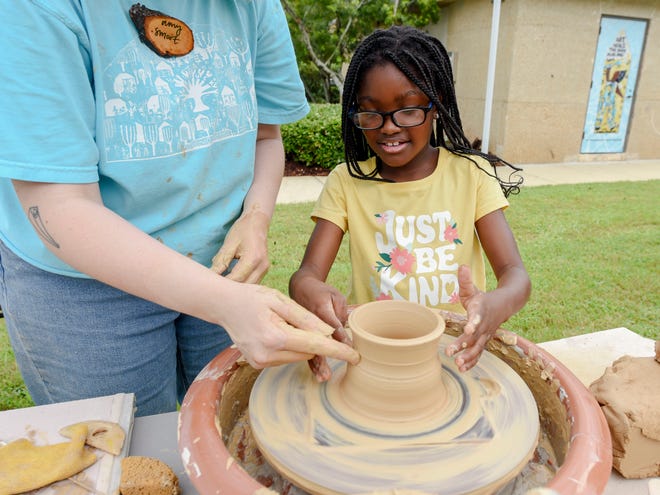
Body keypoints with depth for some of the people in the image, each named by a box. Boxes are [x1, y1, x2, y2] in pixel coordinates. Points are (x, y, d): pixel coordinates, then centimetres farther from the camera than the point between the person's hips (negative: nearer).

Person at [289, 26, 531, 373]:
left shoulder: (471, 174, -3)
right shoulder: (346, 181, -3)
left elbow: (515, 274, -11)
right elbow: (307, 273, -13)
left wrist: (495, 305, -35)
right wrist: (306, 288, -38)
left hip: (454, 347, -1)